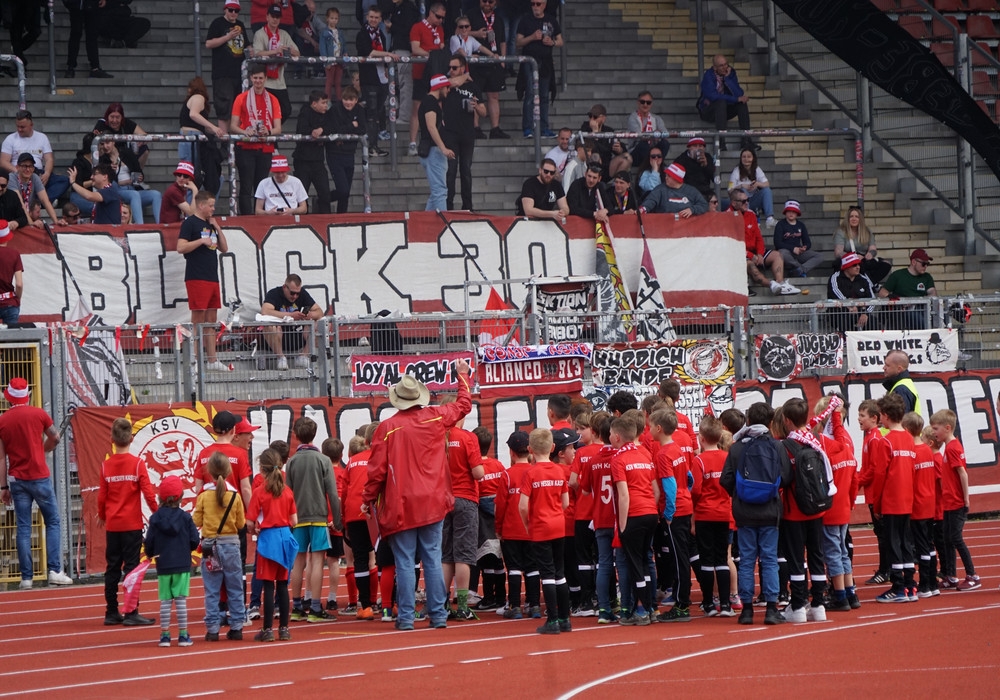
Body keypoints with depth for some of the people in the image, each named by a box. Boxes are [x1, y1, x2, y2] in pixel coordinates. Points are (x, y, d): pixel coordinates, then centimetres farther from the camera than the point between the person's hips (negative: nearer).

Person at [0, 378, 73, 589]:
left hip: (17, 480, 2)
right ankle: (54, 571, -3)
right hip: (39, 477, -2)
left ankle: (26, 577, 2)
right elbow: (55, 438, 10)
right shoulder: (38, 414, -3)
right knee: (52, 522, 6)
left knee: (23, 528, 4)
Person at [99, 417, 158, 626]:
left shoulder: (106, 466, 1)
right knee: (131, 567, -2)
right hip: (132, 524, -3)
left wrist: (101, 516, 21)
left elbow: (101, 495, 4)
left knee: (112, 568, 10)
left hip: (112, 525, 3)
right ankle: (131, 614, -5)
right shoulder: (137, 463, -8)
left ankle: (111, 613, 13)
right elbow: (148, 492, -10)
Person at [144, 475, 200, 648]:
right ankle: (183, 635, 5)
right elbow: (195, 540, -5)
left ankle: (165, 635, 9)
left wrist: (151, 555, 19)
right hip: (182, 565, -1)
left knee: (165, 601, 7)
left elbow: (149, 543, -3)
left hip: (163, 566, 1)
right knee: (181, 600, 3)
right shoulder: (185, 517, -6)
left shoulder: (155, 518, -5)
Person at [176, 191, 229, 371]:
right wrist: (202, 241, -17)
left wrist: (217, 228, 9)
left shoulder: (210, 224, 19)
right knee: (198, 320, -9)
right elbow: (181, 247, -15)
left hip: (212, 278, 8)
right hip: (197, 279, -8)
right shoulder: (190, 223, -5)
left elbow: (224, 249, 19)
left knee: (211, 320, 8)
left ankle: (212, 360, 11)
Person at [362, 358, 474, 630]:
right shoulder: (435, 418, 0)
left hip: (400, 506, -3)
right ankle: (438, 615, 7)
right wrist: (463, 376, 34)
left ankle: (406, 616, -1)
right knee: (433, 560, 7)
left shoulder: (387, 428, -8)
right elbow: (463, 405, 19)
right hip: (432, 503, 3)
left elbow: (377, 469, -6)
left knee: (404, 562, 0)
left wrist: (369, 500, 7)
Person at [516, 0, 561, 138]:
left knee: (544, 96, 7)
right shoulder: (525, 20, 3)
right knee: (530, 94, -13)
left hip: (546, 63, 4)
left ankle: (543, 129, 10)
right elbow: (518, 43, 0)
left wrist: (552, 42, -6)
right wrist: (532, 37, -15)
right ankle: (528, 129, -15)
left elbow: (560, 41, 16)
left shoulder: (551, 21, 12)